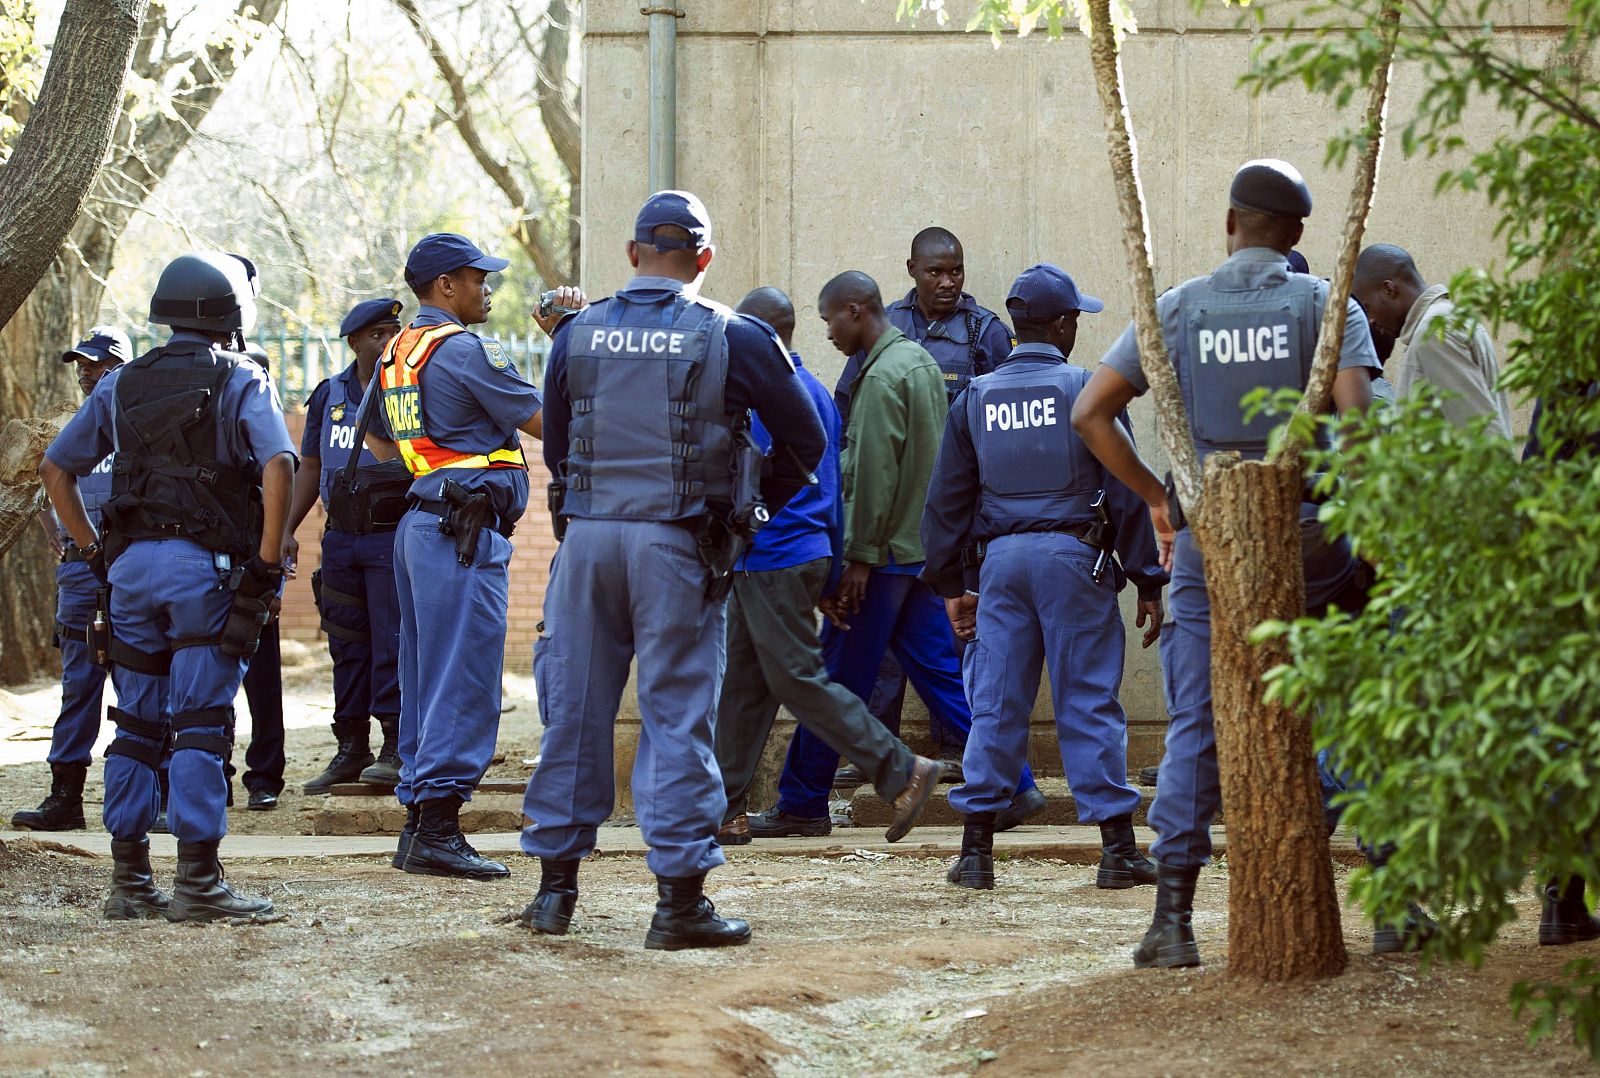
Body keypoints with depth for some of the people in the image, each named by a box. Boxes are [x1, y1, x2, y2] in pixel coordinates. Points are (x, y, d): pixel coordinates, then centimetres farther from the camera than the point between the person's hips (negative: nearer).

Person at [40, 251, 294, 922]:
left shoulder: (122, 384, 14)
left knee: (135, 722, 11)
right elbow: (278, 465, -18)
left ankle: (128, 880, 12)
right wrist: (267, 563, -13)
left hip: (130, 564, 5)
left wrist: (94, 550, 17)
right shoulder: (240, 383, -1)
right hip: (206, 565, -5)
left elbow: (55, 467, 16)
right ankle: (197, 882, -7)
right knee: (202, 725, -5)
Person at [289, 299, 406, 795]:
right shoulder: (329, 396, 12)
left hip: (393, 536, -5)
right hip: (340, 539, 5)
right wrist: (284, 531, 12)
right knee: (346, 646, 7)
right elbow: (310, 468, 17)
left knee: (392, 641, -8)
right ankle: (351, 749, 14)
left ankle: (396, 748, -3)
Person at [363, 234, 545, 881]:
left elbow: (379, 442, 29)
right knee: (465, 681, -10)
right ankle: (438, 831, -13)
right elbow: (544, 422, -8)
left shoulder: (392, 355, 16)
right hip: (467, 534, -10)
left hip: (419, 526, 10)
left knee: (425, 681, 12)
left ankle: (417, 823, 15)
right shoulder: (464, 350, -12)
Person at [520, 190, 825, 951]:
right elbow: (803, 438, 3)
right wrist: (759, 506, 18)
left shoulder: (577, 335, 5)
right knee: (677, 716, 0)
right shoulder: (732, 339, -4)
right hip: (677, 545, -3)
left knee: (574, 708, 10)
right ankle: (680, 900, -1)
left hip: (587, 537, 3)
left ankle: (555, 887, 17)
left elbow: (554, 444, 14)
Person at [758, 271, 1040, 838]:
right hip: (925, 550, 9)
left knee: (836, 680, -1)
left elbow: (874, 473, -19)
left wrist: (860, 558, -17)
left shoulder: (882, 376, -15)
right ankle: (1015, 784, 8)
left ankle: (801, 805, 5)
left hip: (887, 553, -9)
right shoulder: (922, 361, 14)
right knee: (941, 672, 11)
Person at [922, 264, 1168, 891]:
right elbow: (1125, 489, -3)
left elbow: (947, 498, 13)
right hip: (1074, 555, -3)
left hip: (1002, 558, 3)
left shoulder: (975, 398, 10)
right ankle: (1118, 849, 1)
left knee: (995, 704, 6)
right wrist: (1147, 581, 1)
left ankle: (976, 850, 6)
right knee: (1089, 702, 0)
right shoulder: (1087, 390, -2)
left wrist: (950, 586, 19)